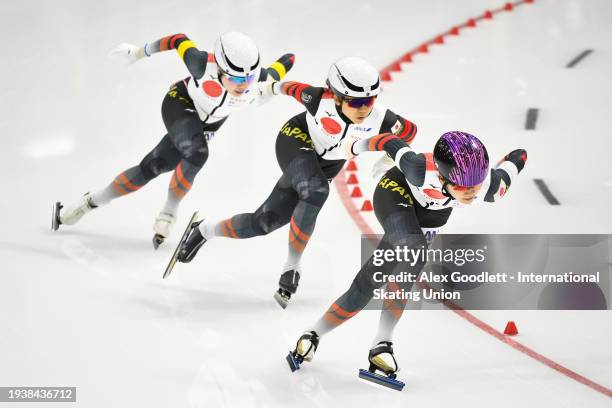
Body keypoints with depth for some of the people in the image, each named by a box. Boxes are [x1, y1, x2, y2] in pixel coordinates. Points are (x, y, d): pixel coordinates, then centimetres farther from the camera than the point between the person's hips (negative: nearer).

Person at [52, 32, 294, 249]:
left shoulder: (258, 80, -31)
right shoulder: (205, 66, -39)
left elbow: (288, 60, -12)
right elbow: (180, 41, -19)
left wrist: (269, 86, -22)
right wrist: (139, 52, -6)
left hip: (207, 123, 4)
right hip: (180, 103, -4)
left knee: (150, 169, 2)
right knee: (196, 153, -31)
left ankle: (91, 202, 17)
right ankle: (169, 213, -10)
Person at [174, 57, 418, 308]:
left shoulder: (380, 119, -28)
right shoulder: (321, 100, -33)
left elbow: (409, 131, -7)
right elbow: (295, 88, -11)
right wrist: (276, 87, 7)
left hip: (328, 164, 4)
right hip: (296, 140, -4)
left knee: (265, 222, 1)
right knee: (315, 191, -36)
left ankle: (204, 231, 27)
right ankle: (292, 268, -23)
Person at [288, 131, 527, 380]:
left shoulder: (492, 187, -33)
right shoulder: (424, 171, -42)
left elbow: (519, 156, -14)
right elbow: (391, 142, -24)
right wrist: (358, 147, -5)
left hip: (432, 214, 4)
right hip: (396, 191, -4)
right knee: (413, 250, -31)